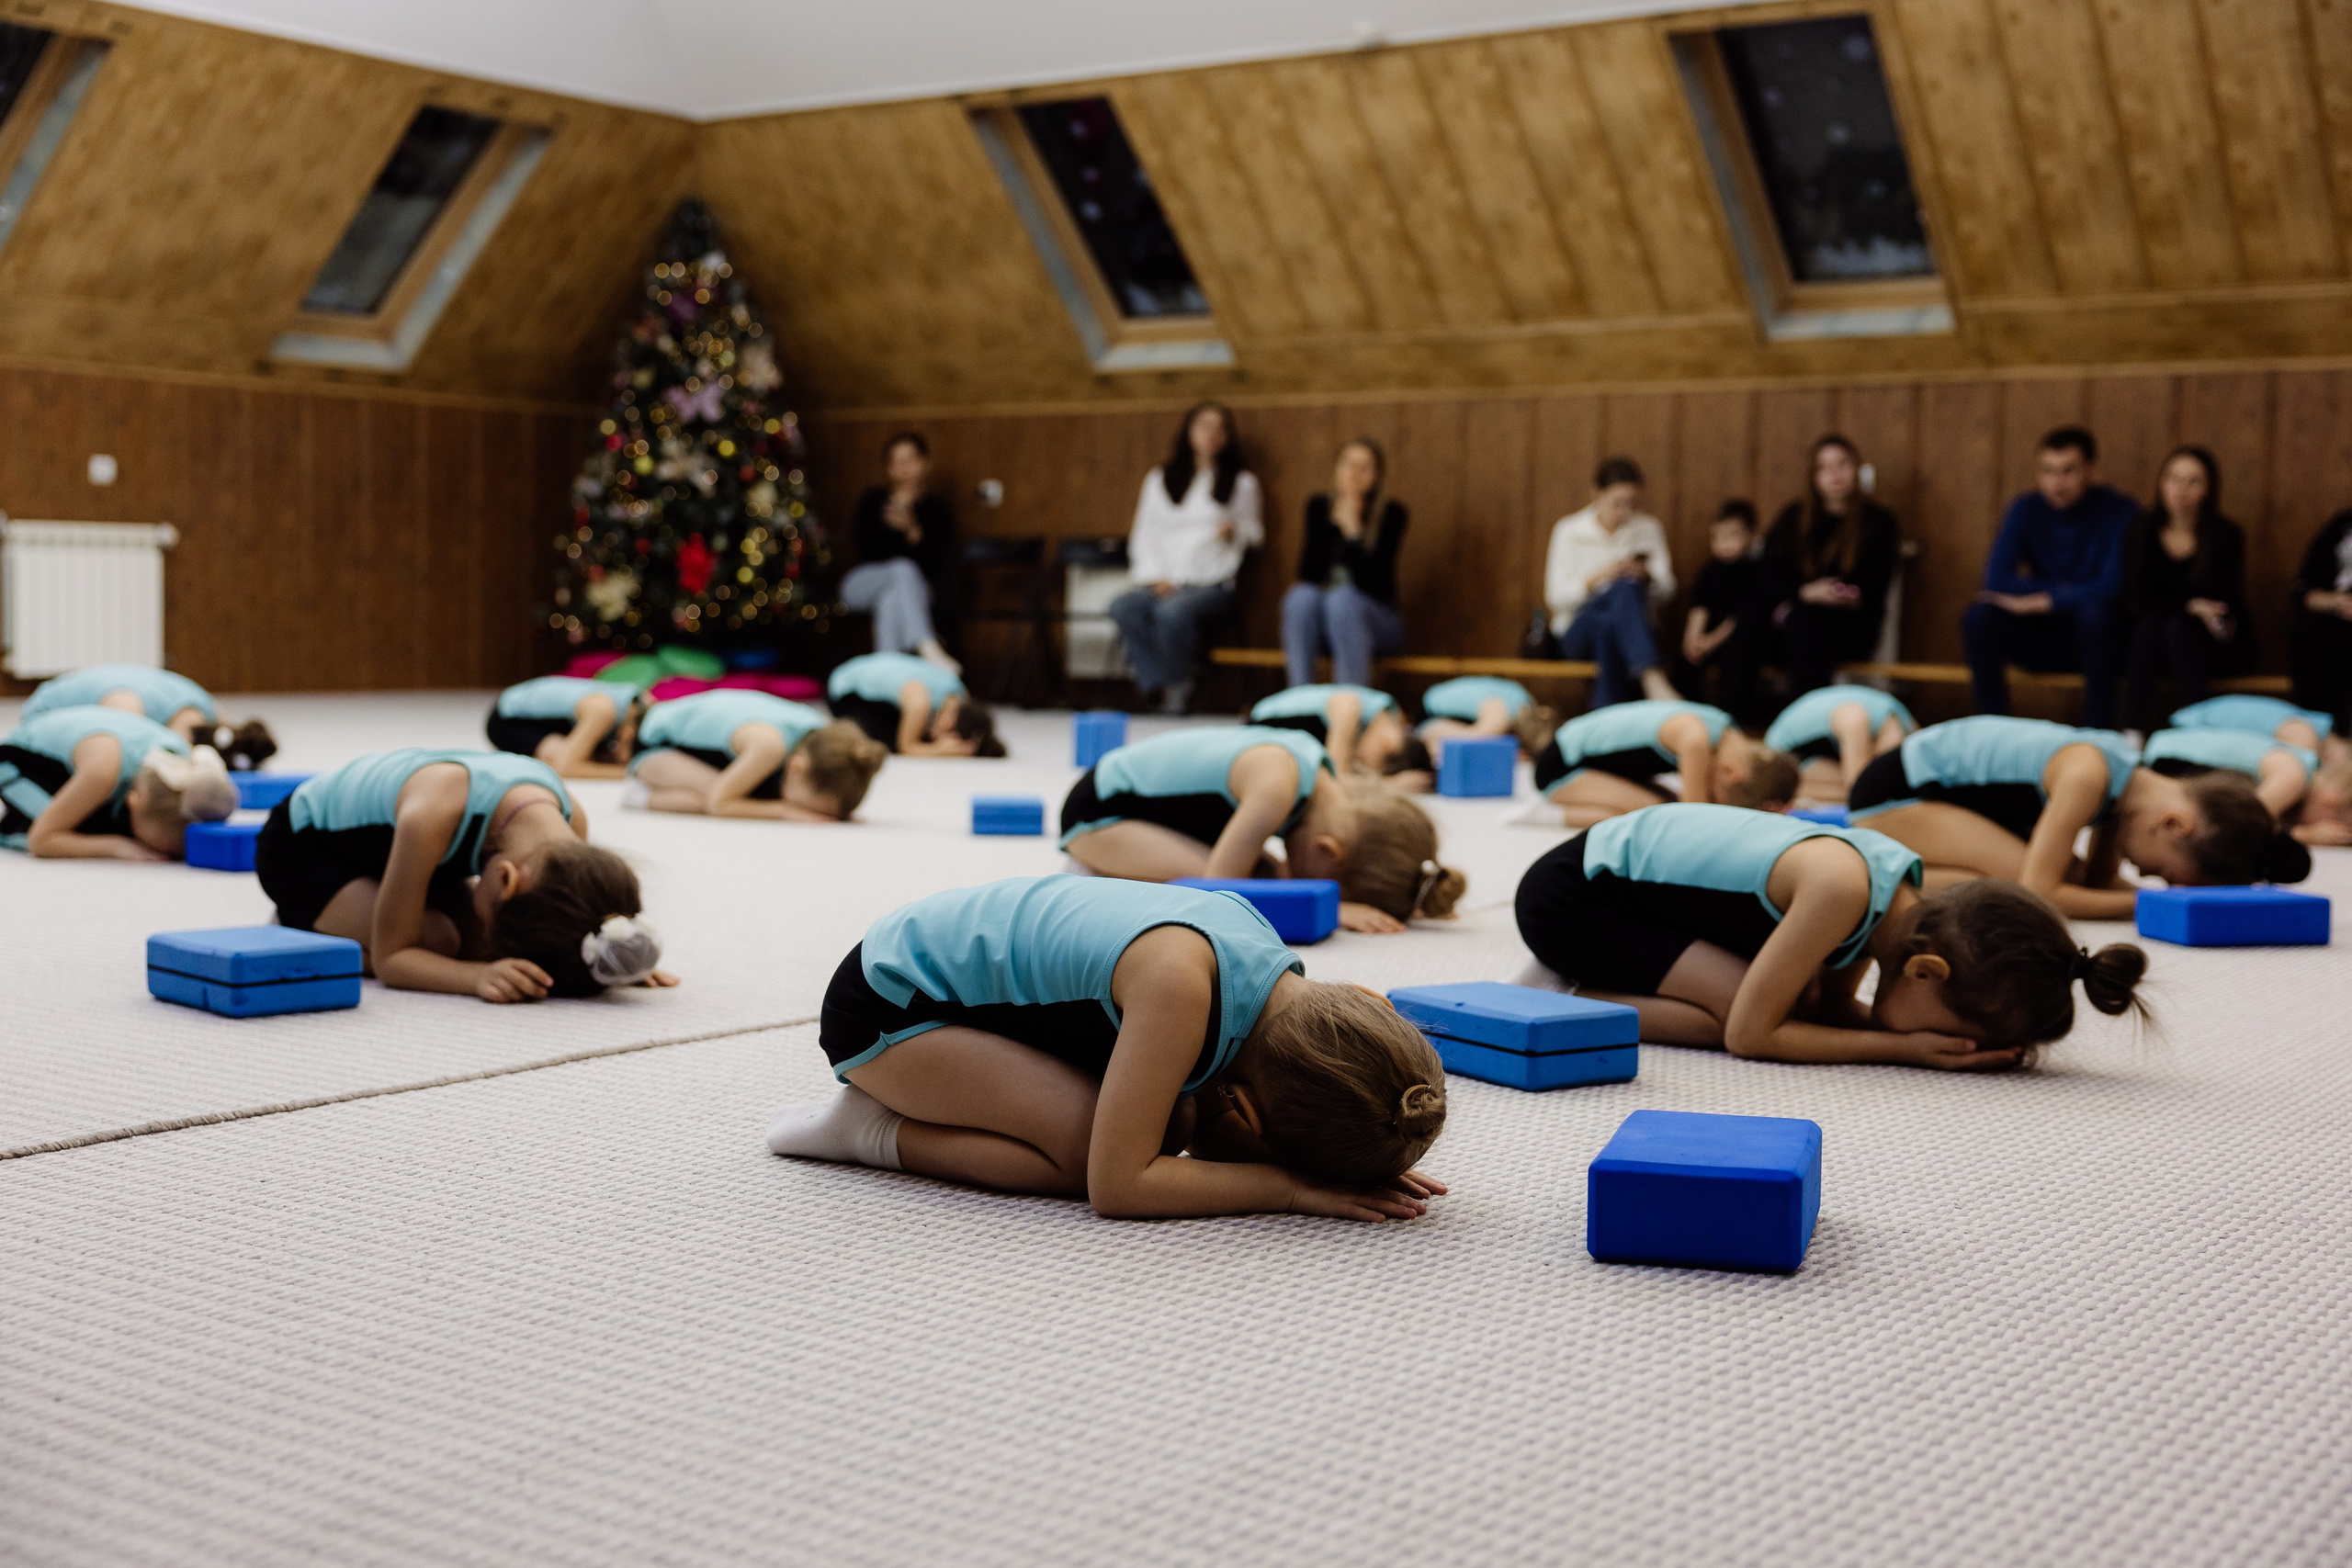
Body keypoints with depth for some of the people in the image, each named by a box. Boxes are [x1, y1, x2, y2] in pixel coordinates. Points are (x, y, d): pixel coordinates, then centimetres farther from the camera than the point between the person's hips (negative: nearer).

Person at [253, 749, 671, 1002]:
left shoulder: (571, 822, -28)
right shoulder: (434, 814, -45)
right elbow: (389, 957, -37)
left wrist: (619, 958, -32)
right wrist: (476, 977, -54)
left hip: (381, 835, 7)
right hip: (301, 845, -6)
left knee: (493, 945, -12)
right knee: (435, 942, -28)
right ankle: (299, 925, 0)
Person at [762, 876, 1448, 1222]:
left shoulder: (1287, 990, -12)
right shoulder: (1179, 983, -37)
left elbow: (1204, 1135, 0)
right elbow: (1115, 1185, -35)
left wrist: (1366, 1164, -16)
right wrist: (1295, 1188, -32)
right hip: (882, 1007, -9)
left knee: (1165, 1125, -3)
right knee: (1094, 1144, -24)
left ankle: (910, 1093, 11)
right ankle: (873, 1131, -6)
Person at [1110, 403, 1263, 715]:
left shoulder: (1241, 482, 17)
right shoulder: (1160, 479, 21)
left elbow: (1255, 533, 18)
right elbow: (1144, 535, 15)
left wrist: (1235, 532, -6)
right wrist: (1155, 578, -2)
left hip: (1213, 583, -3)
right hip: (1165, 582, 3)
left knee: (1172, 611, -37)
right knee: (1123, 607, -31)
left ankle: (1177, 687, -19)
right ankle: (1162, 686, -28)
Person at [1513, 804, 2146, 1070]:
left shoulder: (1902, 893, -8)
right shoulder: (1843, 887, -34)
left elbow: (1832, 1007, 3)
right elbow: (1749, 1033, -28)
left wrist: (1977, 1035, -12)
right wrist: (1903, 1048, -25)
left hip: (1634, 863, 9)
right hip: (1568, 893, -9)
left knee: (1798, 1000, 2)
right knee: (1763, 1008, -21)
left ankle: (1581, 975, 11)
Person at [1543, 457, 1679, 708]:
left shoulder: (1648, 529, 9)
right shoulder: (1570, 531, 2)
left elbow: (1666, 592, 5)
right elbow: (1556, 598, -3)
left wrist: (1648, 577, -17)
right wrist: (1594, 580, -20)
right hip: (1576, 632, -2)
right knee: (1624, 588, -34)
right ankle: (1654, 679, -57)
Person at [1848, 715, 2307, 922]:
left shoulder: (2137, 785, -5)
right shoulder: (2088, 774, -31)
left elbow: (2098, 881, 4)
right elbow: (2035, 895, -33)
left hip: (1949, 787, 9)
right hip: (1894, 789, -9)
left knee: (2070, 875, 5)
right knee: (2021, 878, -25)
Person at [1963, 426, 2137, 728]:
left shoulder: (2119, 512, -12)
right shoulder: (2026, 510, -2)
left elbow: (2111, 588, -22)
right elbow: (1996, 580, -12)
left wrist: (2045, 600, -21)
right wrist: (2064, 590, -19)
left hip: (2095, 635, -3)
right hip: (2041, 637, 3)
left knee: (2094, 612, -36)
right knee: (1980, 616, -23)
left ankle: (2097, 734, -27)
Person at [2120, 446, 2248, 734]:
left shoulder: (2226, 536, -3)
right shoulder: (2140, 531, 1)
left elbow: (2228, 607, -9)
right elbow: (2135, 600, -6)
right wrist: (2189, 606, -20)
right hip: (2145, 640, 2)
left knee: (2177, 627, -32)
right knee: (2150, 623, -30)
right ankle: (2133, 733, -40)